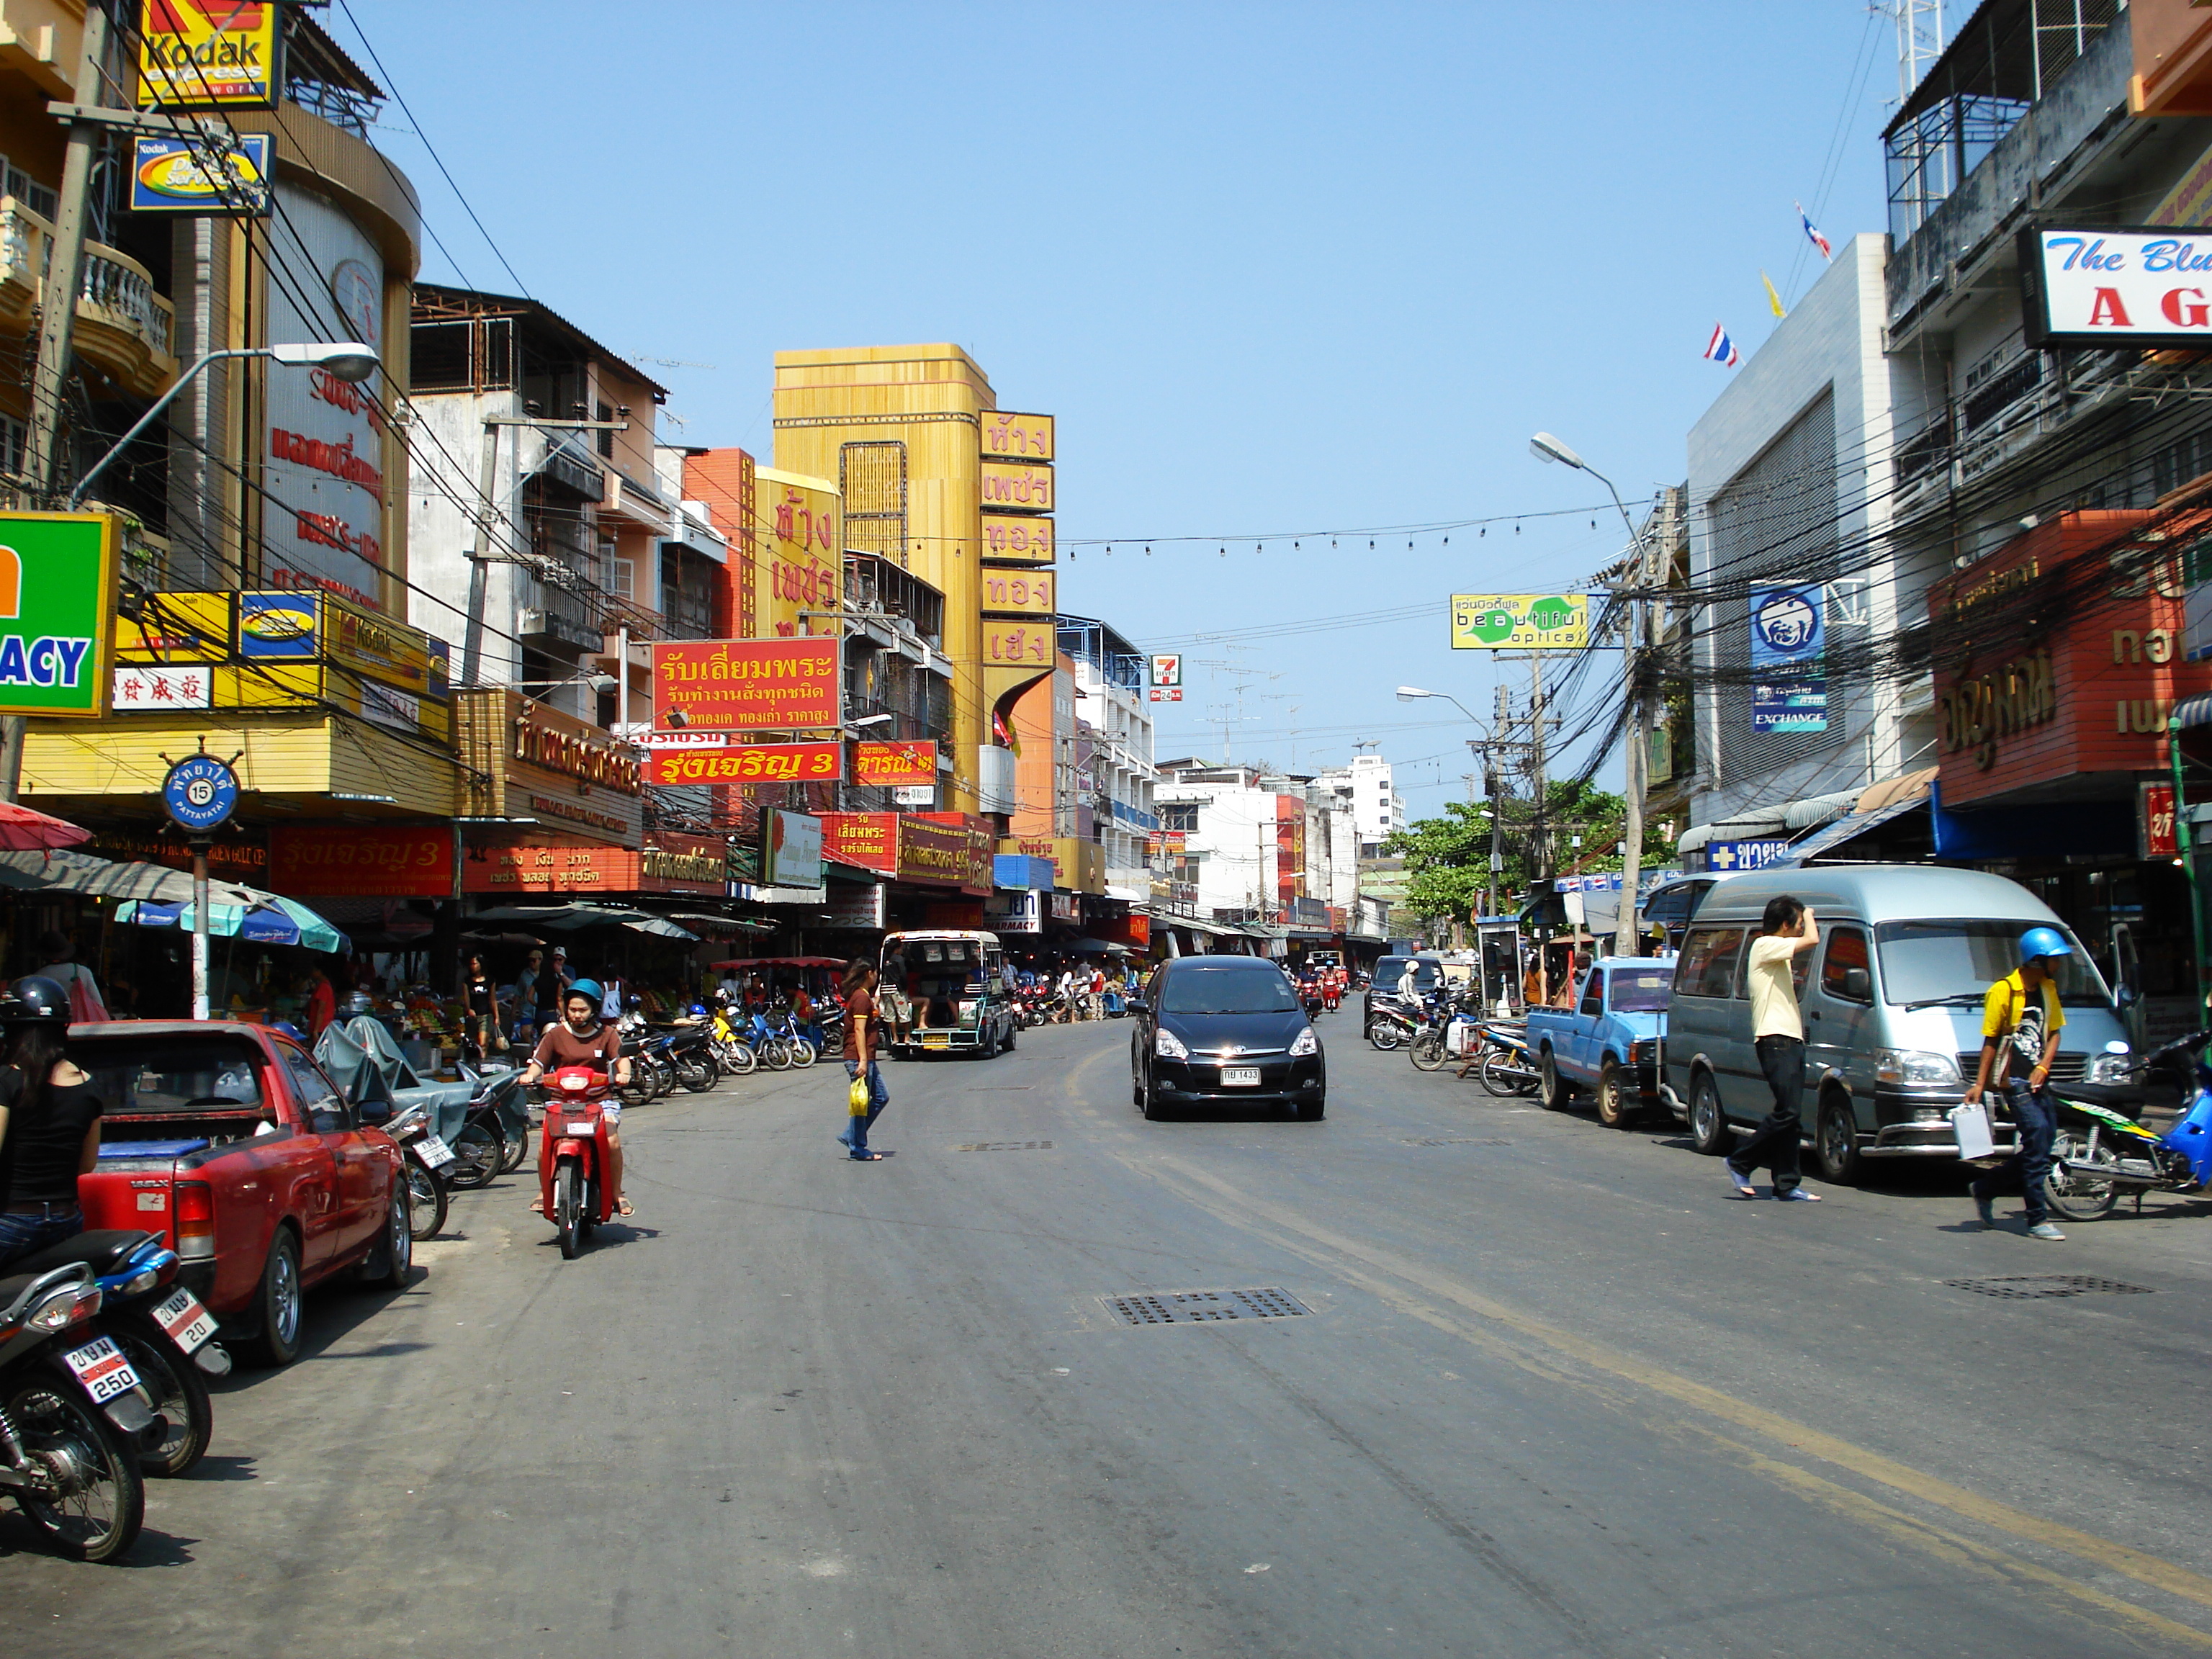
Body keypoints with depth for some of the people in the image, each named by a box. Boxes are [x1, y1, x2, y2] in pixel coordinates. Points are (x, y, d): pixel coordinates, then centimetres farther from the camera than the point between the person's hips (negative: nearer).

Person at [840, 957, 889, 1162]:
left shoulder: (864, 996, 17)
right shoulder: (861, 997, -14)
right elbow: (859, 1030, -21)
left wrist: (876, 1001, 29)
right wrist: (863, 1061, -24)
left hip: (866, 1058, 11)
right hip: (859, 1059, -11)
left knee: (881, 1097, 13)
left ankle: (851, 1136, 16)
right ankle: (858, 1149, 2)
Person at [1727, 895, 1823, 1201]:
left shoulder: (1776, 953, 24)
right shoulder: (1765, 946, -7)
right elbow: (1812, 940, -18)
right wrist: (1809, 917, 2)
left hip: (1790, 1041, 10)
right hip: (1776, 1040, -10)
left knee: (1792, 1118, 4)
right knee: (1788, 1112, -16)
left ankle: (1787, 1185, 3)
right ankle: (1740, 1163, -5)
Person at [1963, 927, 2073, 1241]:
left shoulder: (2048, 989, 12)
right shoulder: (2003, 991, -9)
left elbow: (2054, 1033, 13)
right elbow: (1990, 1040, -6)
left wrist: (2043, 1067, -4)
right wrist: (1979, 1083, -8)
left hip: (2036, 1079, 7)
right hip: (2013, 1079, -7)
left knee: (2040, 1145, 8)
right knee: (2037, 1133, -15)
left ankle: (1984, 1189, 27)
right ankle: (2038, 1219, -10)